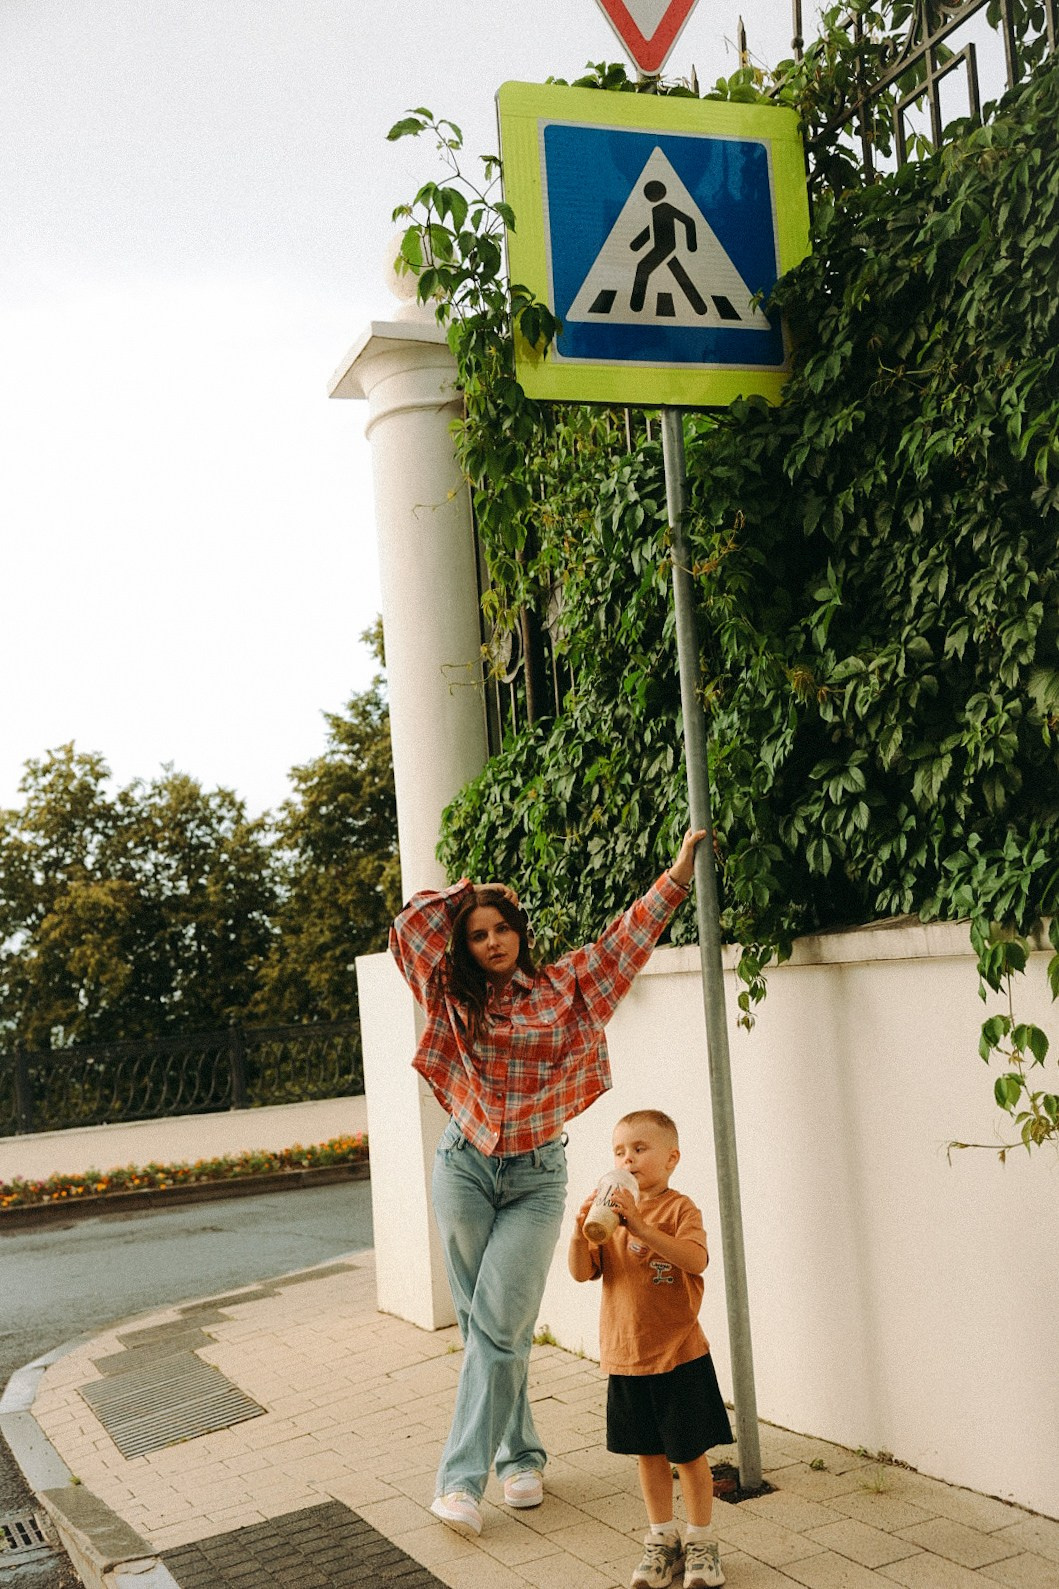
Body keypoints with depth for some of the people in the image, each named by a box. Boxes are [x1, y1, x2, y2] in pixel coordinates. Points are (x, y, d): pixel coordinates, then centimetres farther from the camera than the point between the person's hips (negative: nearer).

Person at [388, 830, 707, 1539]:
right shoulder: (454, 997, 4)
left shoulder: (565, 986, 2)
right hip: (465, 1168, 2)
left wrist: (681, 870, -7)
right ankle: (521, 1455, 21)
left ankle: (462, 1478, -3)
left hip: (536, 1176, -2)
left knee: (499, 1325, -8)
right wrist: (469, 894, 8)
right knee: (483, 1322, 6)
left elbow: (629, 935, -1)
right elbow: (411, 924, -2)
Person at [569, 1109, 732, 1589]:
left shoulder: (679, 1208, -11)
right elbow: (582, 1272, -2)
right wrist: (580, 1231, -21)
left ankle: (699, 1542, 23)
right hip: (625, 1358, 4)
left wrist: (641, 1227, -38)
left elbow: (695, 1260, -28)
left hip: (679, 1356, -4)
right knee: (648, 1454, 15)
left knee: (689, 1454, 7)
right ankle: (661, 1539, 29)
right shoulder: (610, 1212, 4)